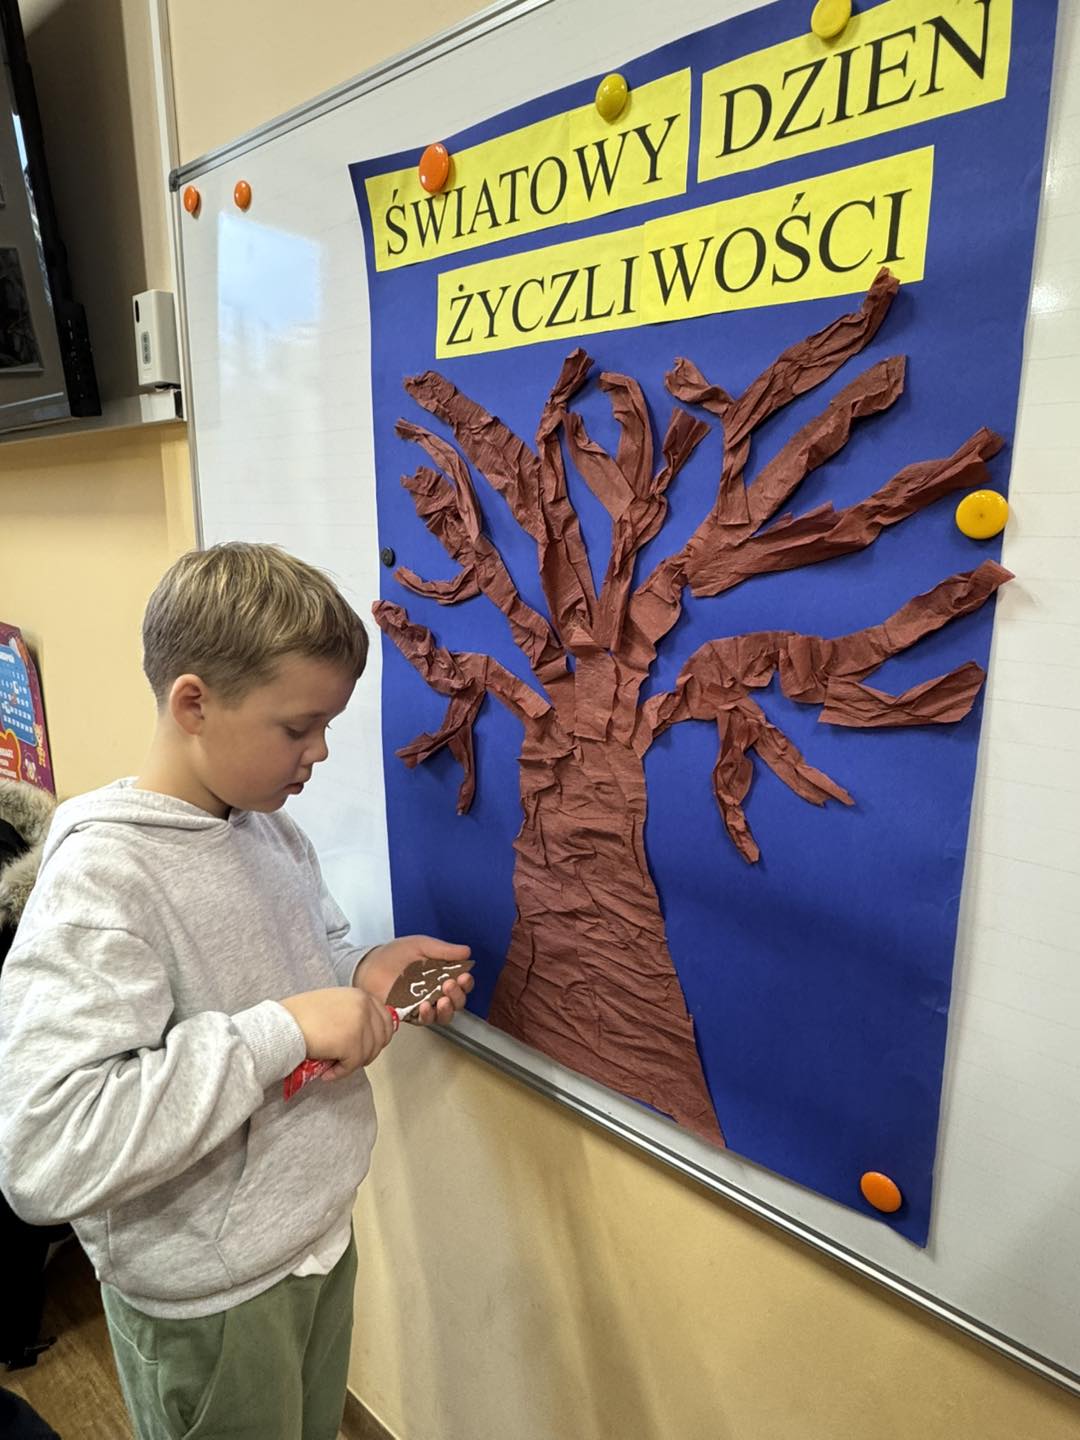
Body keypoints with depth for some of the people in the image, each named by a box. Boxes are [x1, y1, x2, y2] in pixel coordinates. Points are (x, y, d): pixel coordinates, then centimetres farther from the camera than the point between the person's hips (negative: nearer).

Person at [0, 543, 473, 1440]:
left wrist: (369, 973, -10)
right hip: (208, 1304, -7)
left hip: (321, 1235, 7)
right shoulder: (101, 877, -27)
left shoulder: (275, 833, -3)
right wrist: (280, 1031, -34)